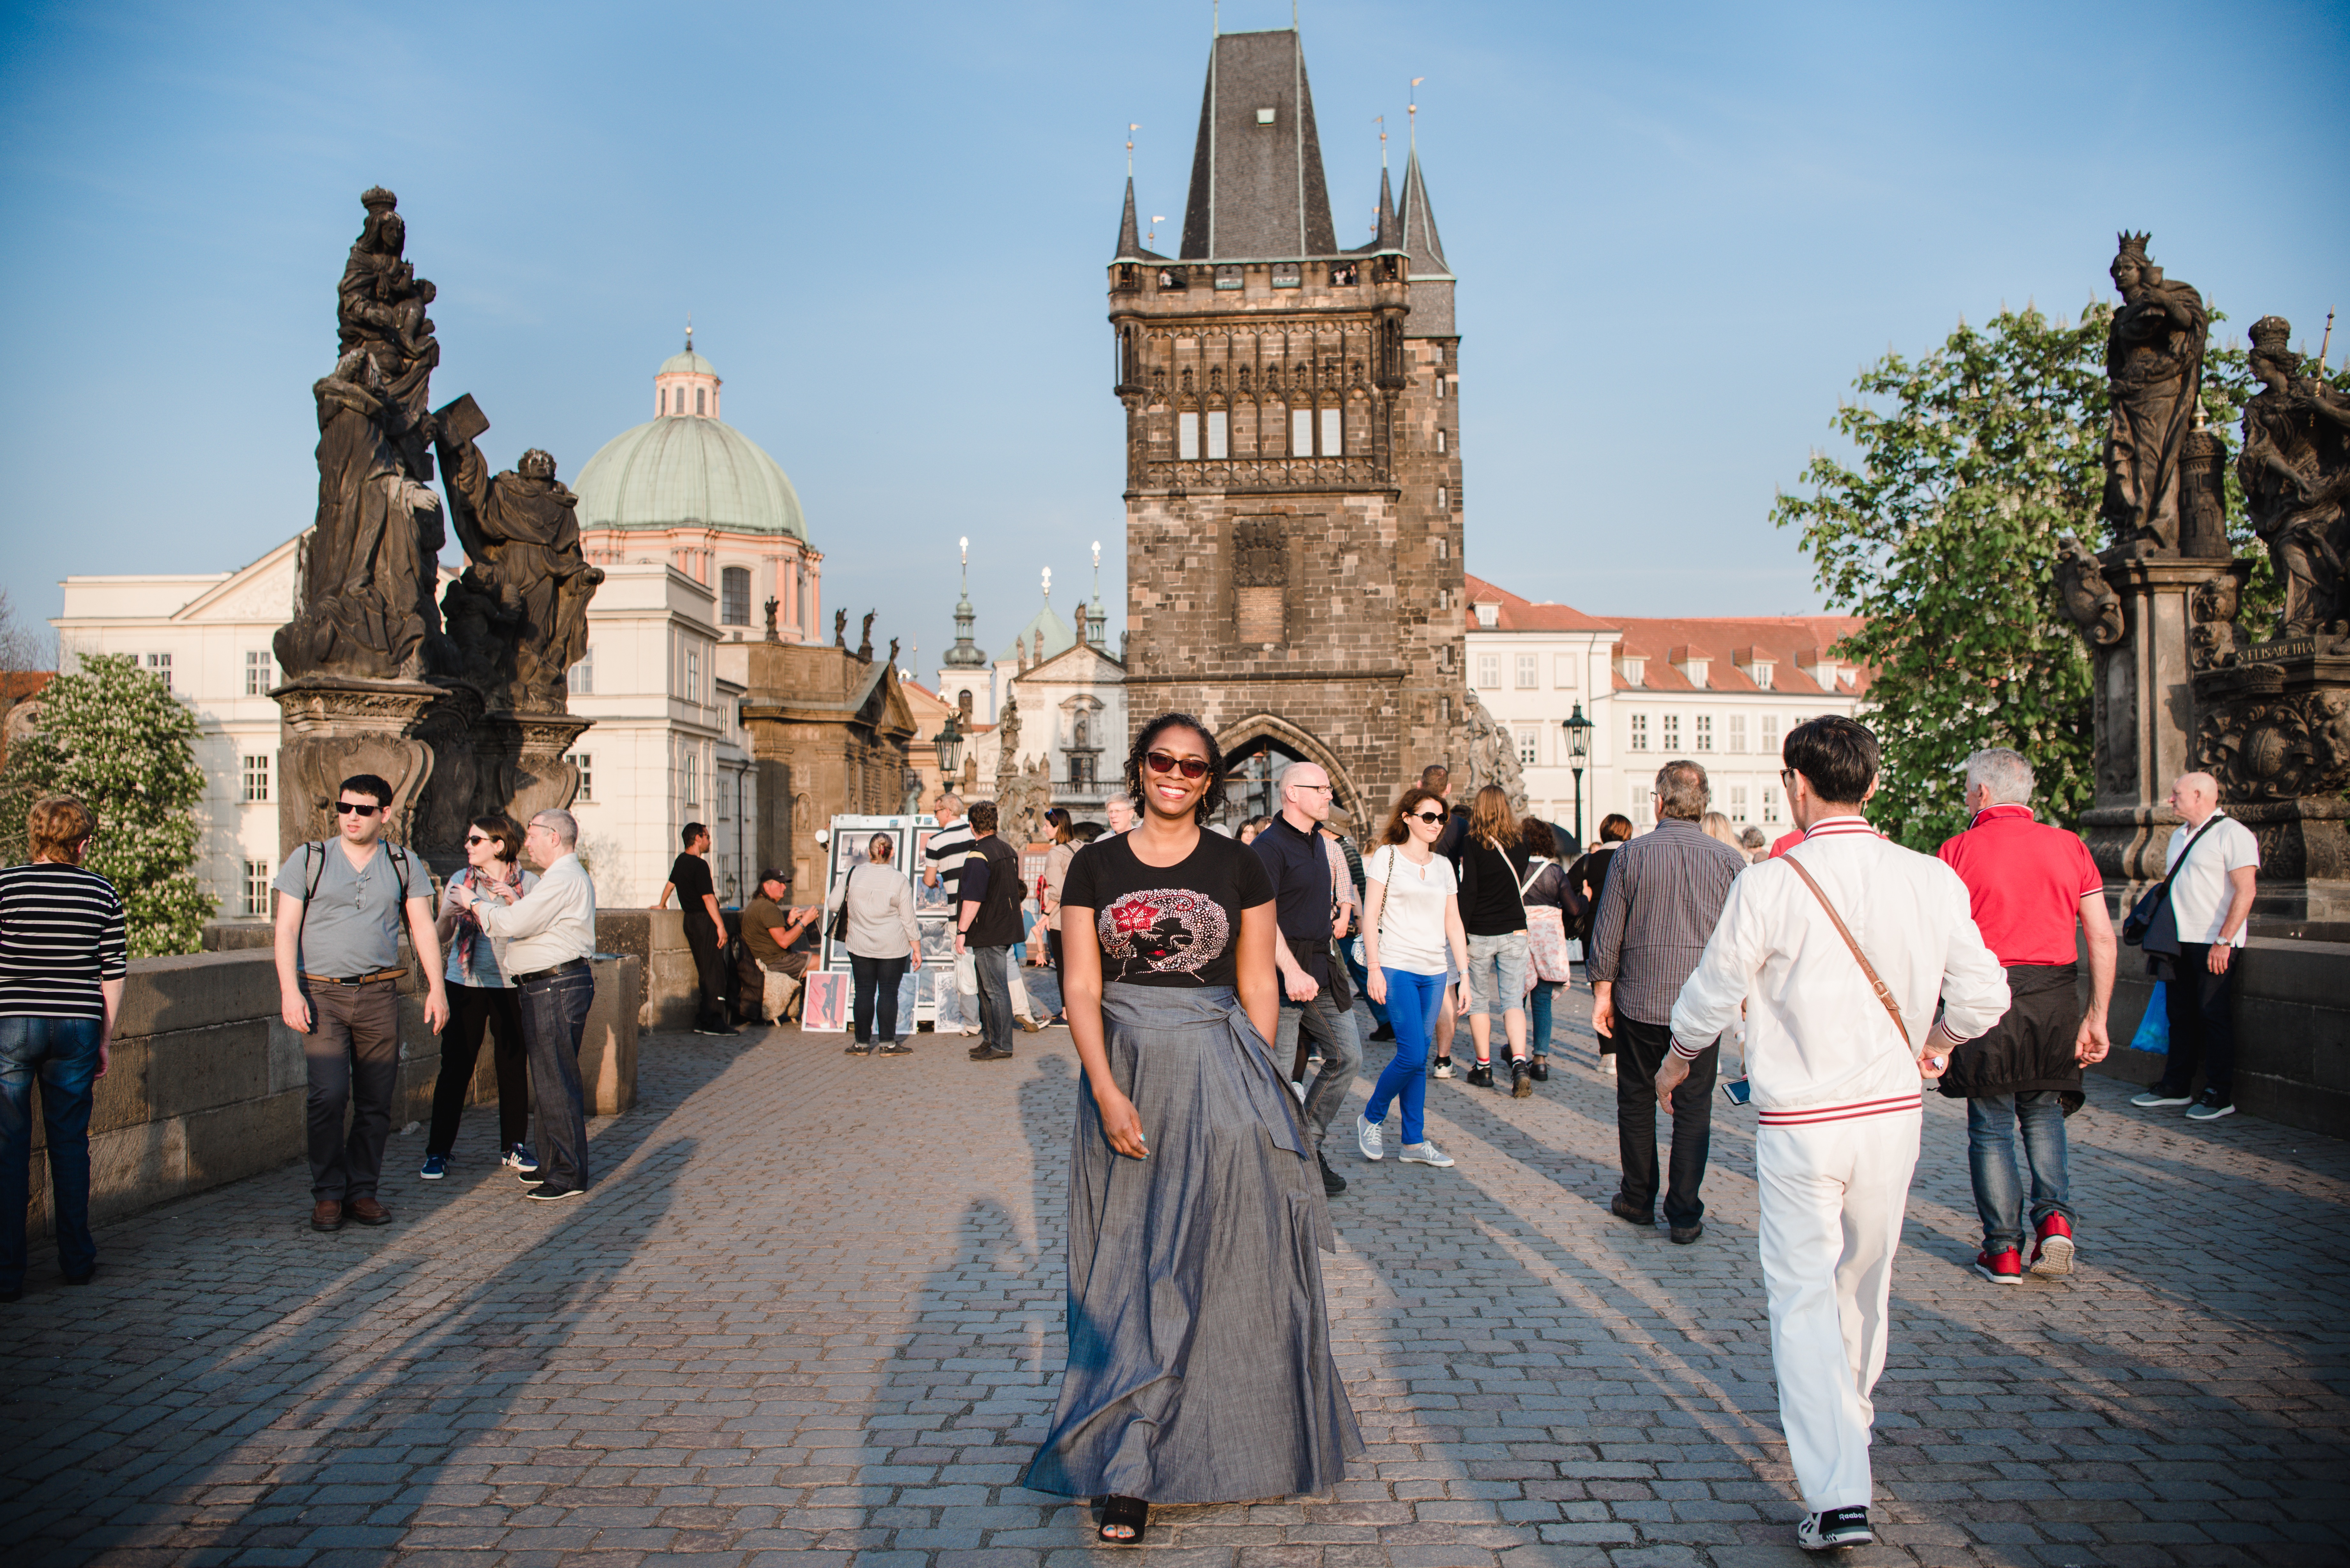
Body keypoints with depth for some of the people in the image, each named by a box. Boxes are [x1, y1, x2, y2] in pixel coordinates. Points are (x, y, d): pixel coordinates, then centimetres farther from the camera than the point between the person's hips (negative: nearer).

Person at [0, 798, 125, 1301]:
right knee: (70, 1142, 12)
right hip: (76, 1027, 2)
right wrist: (106, 1039, 13)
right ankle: (77, 1259, 18)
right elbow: (113, 973, 4)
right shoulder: (102, 892, 1)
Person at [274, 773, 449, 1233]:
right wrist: (290, 990, -10)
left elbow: (423, 928, 7)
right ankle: (327, 1195, 0)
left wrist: (436, 988, -3)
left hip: (379, 995, 2)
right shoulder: (308, 859, 5)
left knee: (376, 1102, 3)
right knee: (329, 1095, -13)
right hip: (322, 993, -2)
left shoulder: (404, 866, 10)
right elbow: (286, 929, 1)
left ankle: (362, 1192, 15)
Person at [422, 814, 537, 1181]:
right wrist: (448, 914, -22)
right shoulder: (461, 881, 4)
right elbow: (440, 938, -2)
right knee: (455, 1067, 0)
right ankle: (438, 1152, 9)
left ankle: (514, 1147, 19)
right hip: (466, 985, 0)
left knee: (513, 1066, 6)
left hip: (511, 985, 0)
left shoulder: (528, 883, 1)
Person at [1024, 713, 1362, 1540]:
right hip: (1126, 1071, 1)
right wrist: (1107, 1091, -12)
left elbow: (1257, 986, 5)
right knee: (1128, 1268, 6)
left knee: (1223, 1261, 3)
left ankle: (1239, 1444, 20)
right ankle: (1130, 1471, 13)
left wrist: (1253, 1087, -1)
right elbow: (1082, 987, -2)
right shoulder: (1096, 867, 3)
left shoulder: (1239, 867, 2)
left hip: (1220, 1075, -1)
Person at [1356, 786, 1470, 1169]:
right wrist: (1373, 969, -11)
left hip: (1435, 972, 5)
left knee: (1420, 1057, 6)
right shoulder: (1387, 856, -1)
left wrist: (1464, 972, 8)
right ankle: (1372, 1118, 11)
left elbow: (1453, 923, 15)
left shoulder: (1443, 865, 14)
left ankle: (1414, 1142, 13)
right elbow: (1370, 916, -4)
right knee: (1412, 1055, -12)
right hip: (1397, 968, -5)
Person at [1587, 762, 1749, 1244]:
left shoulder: (1631, 855, -5)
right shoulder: (1731, 861, -4)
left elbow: (1607, 932, -3)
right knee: (1693, 1110, 7)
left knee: (1637, 1101, 14)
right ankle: (1685, 1215, 9)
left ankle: (1639, 1201, 23)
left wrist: (1602, 992, 6)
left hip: (1639, 1003, 0)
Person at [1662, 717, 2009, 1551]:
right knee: (1864, 1281, 23)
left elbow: (1711, 997, -6)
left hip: (1800, 1123, -4)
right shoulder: (1931, 879, -5)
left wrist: (1676, 1061, 15)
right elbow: (1984, 995, -1)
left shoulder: (1768, 886, -15)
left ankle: (1838, 1496, -6)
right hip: (1894, 1112, 5)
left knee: (1803, 1297, 2)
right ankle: (1849, 1415, 46)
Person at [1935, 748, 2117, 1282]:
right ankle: (2055, 1217, 4)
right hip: (2054, 999, 3)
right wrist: (2096, 1017, 5)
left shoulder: (1957, 852, -5)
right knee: (2044, 1114, 21)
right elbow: (2103, 939, 1)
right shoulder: (2069, 847, 4)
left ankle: (2003, 1251, 9)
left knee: (1991, 1127, 7)